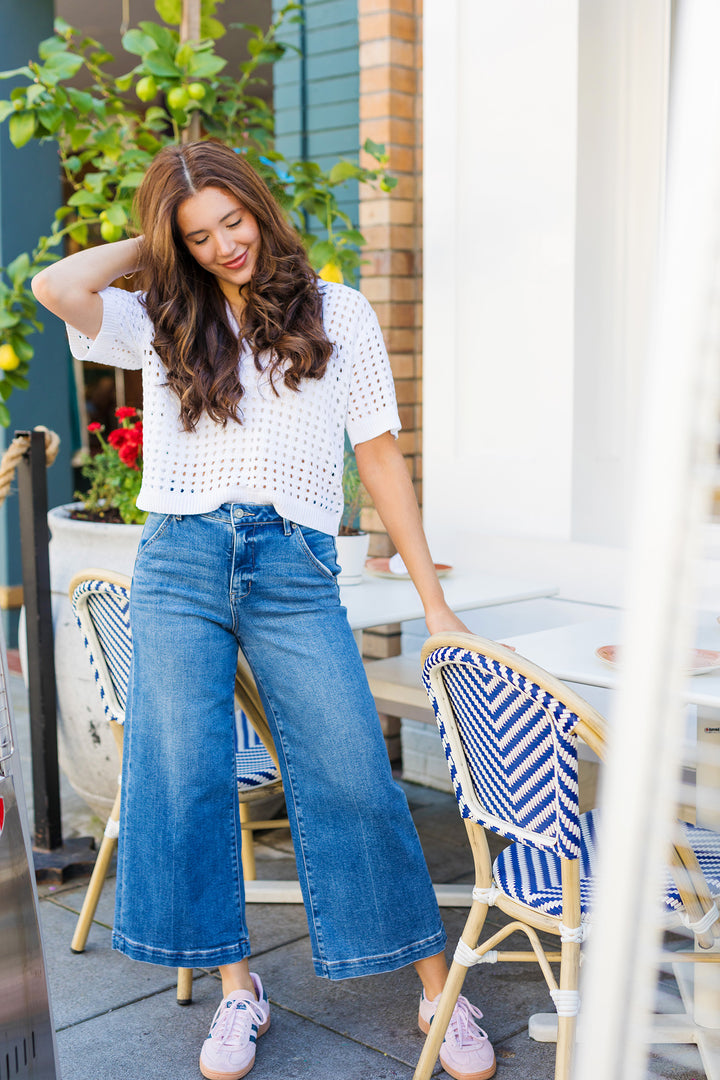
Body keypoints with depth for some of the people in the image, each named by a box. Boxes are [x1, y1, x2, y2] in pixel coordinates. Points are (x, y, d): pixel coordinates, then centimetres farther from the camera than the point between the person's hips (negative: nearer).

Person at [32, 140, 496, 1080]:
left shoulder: (339, 314, 11)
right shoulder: (162, 323, 13)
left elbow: (380, 456, 10)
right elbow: (55, 287, -6)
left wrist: (434, 601, 7)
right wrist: (148, 249, 10)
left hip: (295, 571, -1)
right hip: (180, 563, 2)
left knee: (354, 781, -3)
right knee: (181, 777, -1)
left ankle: (439, 991, 10)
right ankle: (238, 989, 16)